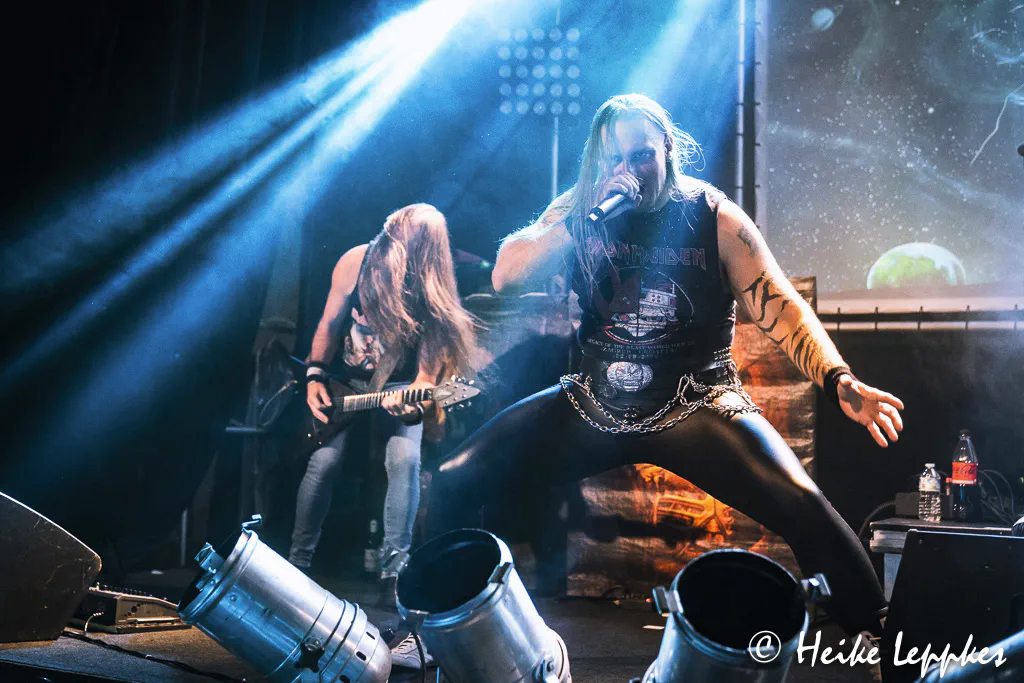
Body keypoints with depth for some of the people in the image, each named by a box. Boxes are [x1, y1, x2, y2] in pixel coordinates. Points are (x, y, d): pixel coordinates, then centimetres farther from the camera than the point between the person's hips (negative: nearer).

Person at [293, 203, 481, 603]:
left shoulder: (432, 288, -18)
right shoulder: (357, 262, -14)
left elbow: (430, 359, -15)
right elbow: (330, 323, -2)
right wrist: (315, 378, -8)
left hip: (398, 387, -1)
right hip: (346, 382, 1)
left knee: (405, 459, -22)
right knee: (323, 461, -11)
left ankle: (393, 572, -15)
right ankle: (297, 562, 7)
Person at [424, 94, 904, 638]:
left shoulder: (714, 217, -3)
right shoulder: (579, 210, 5)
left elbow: (780, 307, -9)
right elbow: (505, 277, -6)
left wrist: (838, 379, -26)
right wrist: (585, 215, -17)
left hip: (698, 405, -2)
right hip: (594, 403, 3)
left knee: (802, 506, -27)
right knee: (454, 482, -10)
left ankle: (873, 642, -4)